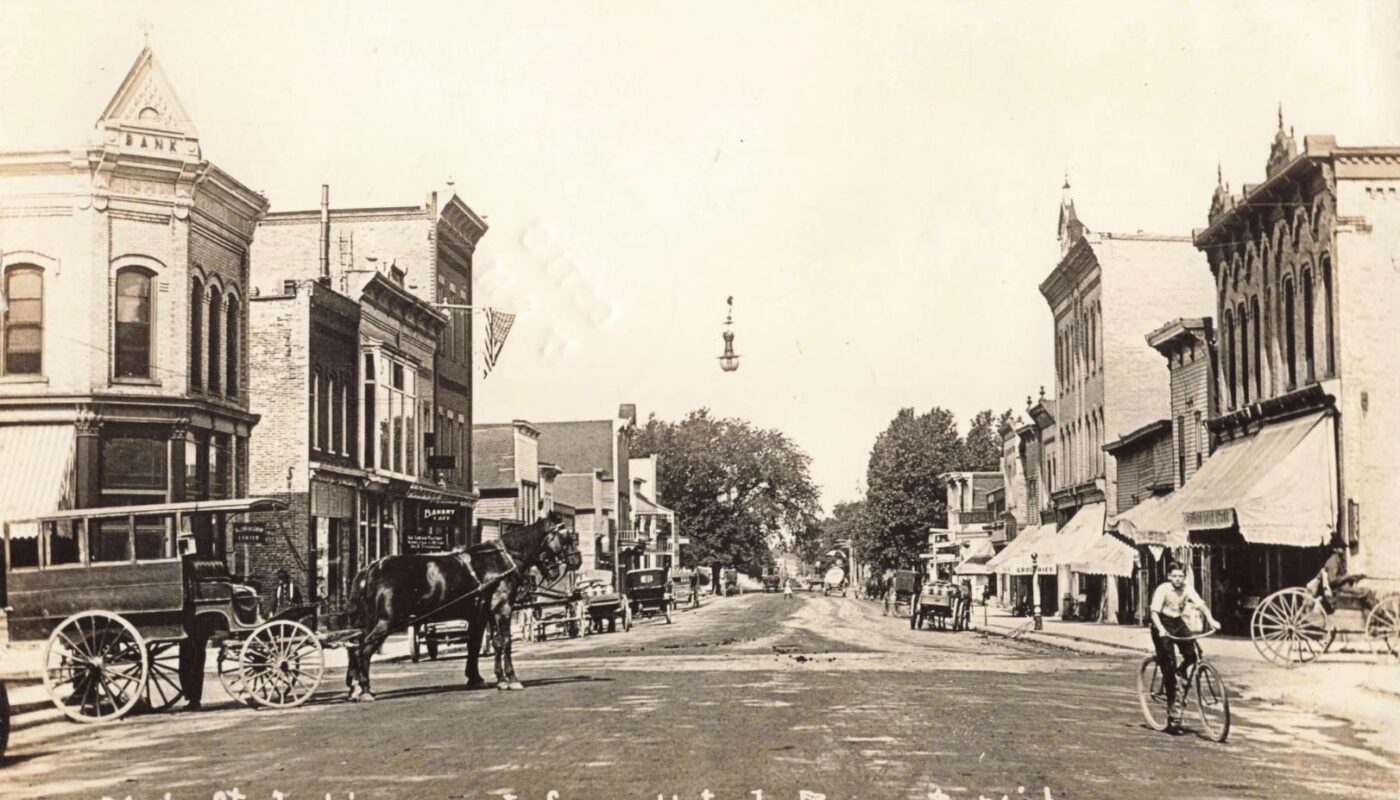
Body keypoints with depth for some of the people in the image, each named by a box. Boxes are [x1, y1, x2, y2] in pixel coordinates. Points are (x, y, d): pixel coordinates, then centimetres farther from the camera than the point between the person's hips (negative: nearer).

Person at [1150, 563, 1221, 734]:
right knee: (1169, 667, -8)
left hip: (1178, 623, 5)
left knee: (1191, 655, -19)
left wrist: (1210, 619, -35)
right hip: (1163, 626, -4)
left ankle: (1180, 674, 16)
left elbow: (1201, 604, -18)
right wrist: (1161, 629, -41)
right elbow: (1154, 612, -25)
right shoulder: (1163, 589, -17)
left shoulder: (1187, 589, -6)